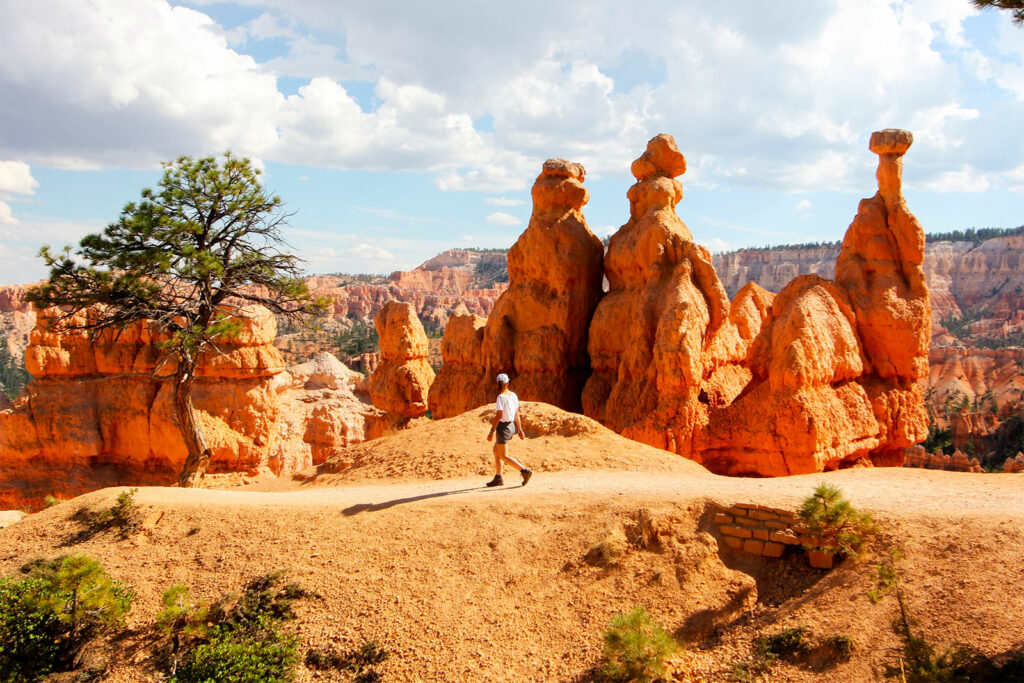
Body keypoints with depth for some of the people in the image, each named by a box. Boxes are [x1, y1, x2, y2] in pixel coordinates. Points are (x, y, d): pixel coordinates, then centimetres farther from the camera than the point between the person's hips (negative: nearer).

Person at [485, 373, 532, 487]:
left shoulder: (501, 397, -18)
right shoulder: (513, 395, 7)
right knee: (496, 451, 19)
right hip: (511, 426, 9)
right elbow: (517, 414, 11)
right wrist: (520, 430, 14)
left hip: (503, 427, -9)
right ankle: (498, 478, 21)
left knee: (503, 456, -2)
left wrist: (492, 431, -19)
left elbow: (498, 415, -22)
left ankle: (525, 471, -13)